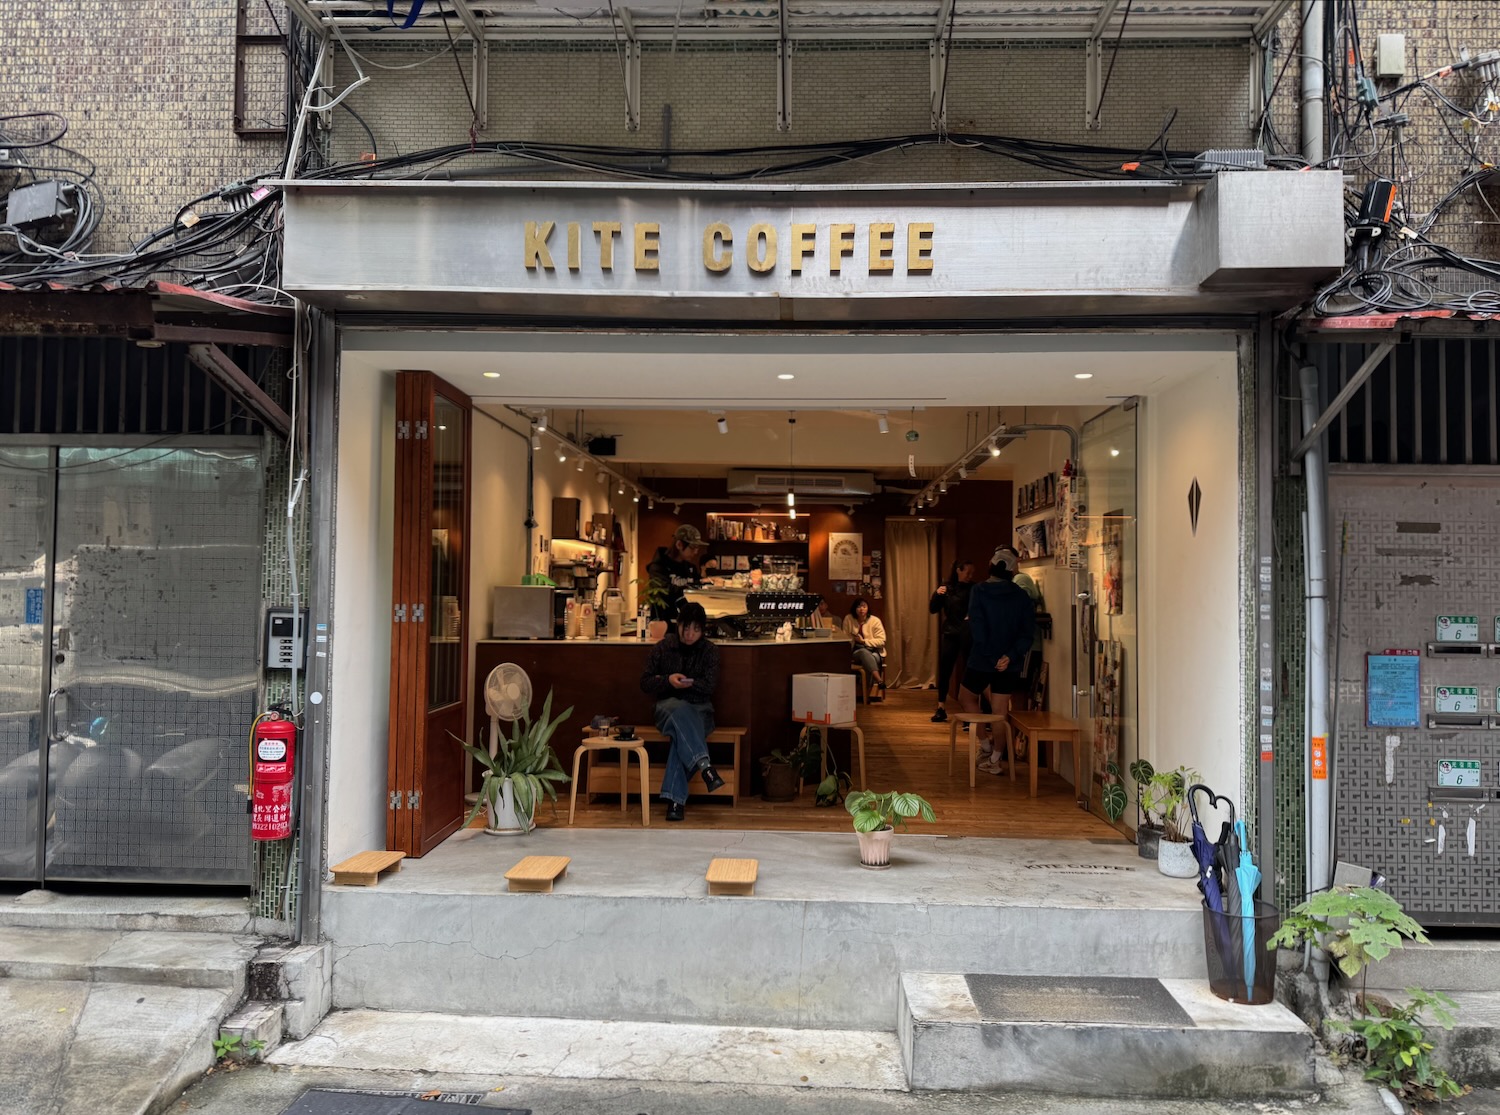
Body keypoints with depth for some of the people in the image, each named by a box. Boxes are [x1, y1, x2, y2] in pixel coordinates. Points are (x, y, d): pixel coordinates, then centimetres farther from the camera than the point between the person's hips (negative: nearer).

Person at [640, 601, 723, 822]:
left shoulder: (709, 650, 4)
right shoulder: (663, 647, 4)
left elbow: (709, 686, -4)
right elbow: (645, 682, 3)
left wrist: (690, 683, -20)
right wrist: (668, 680, -15)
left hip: (699, 708, 0)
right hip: (668, 706, 0)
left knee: (682, 734, -36)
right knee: (680, 710, -39)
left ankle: (675, 798, -39)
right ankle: (704, 765, -54)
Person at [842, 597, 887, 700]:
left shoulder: (875, 621, -1)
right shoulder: (848, 619, 2)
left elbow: (881, 641, -5)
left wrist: (864, 641, -14)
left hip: (875, 651, 0)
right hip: (857, 652, 0)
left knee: (873, 658, -36)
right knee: (864, 653, -37)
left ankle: (873, 690, -41)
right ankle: (879, 680, -55)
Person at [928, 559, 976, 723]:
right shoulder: (946, 587, 3)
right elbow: (932, 609, 2)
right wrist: (936, 594, -15)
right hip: (950, 634, 1)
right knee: (944, 671, 0)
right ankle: (941, 709, 7)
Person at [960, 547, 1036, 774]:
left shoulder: (978, 591, -9)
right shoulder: (1022, 598, -2)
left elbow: (977, 629, -16)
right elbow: (1027, 632, -10)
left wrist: (989, 655, -9)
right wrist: (1010, 656, -14)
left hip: (981, 661, -2)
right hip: (1009, 663, 3)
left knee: (966, 698, 21)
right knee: (1000, 712, 11)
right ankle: (994, 759, 12)